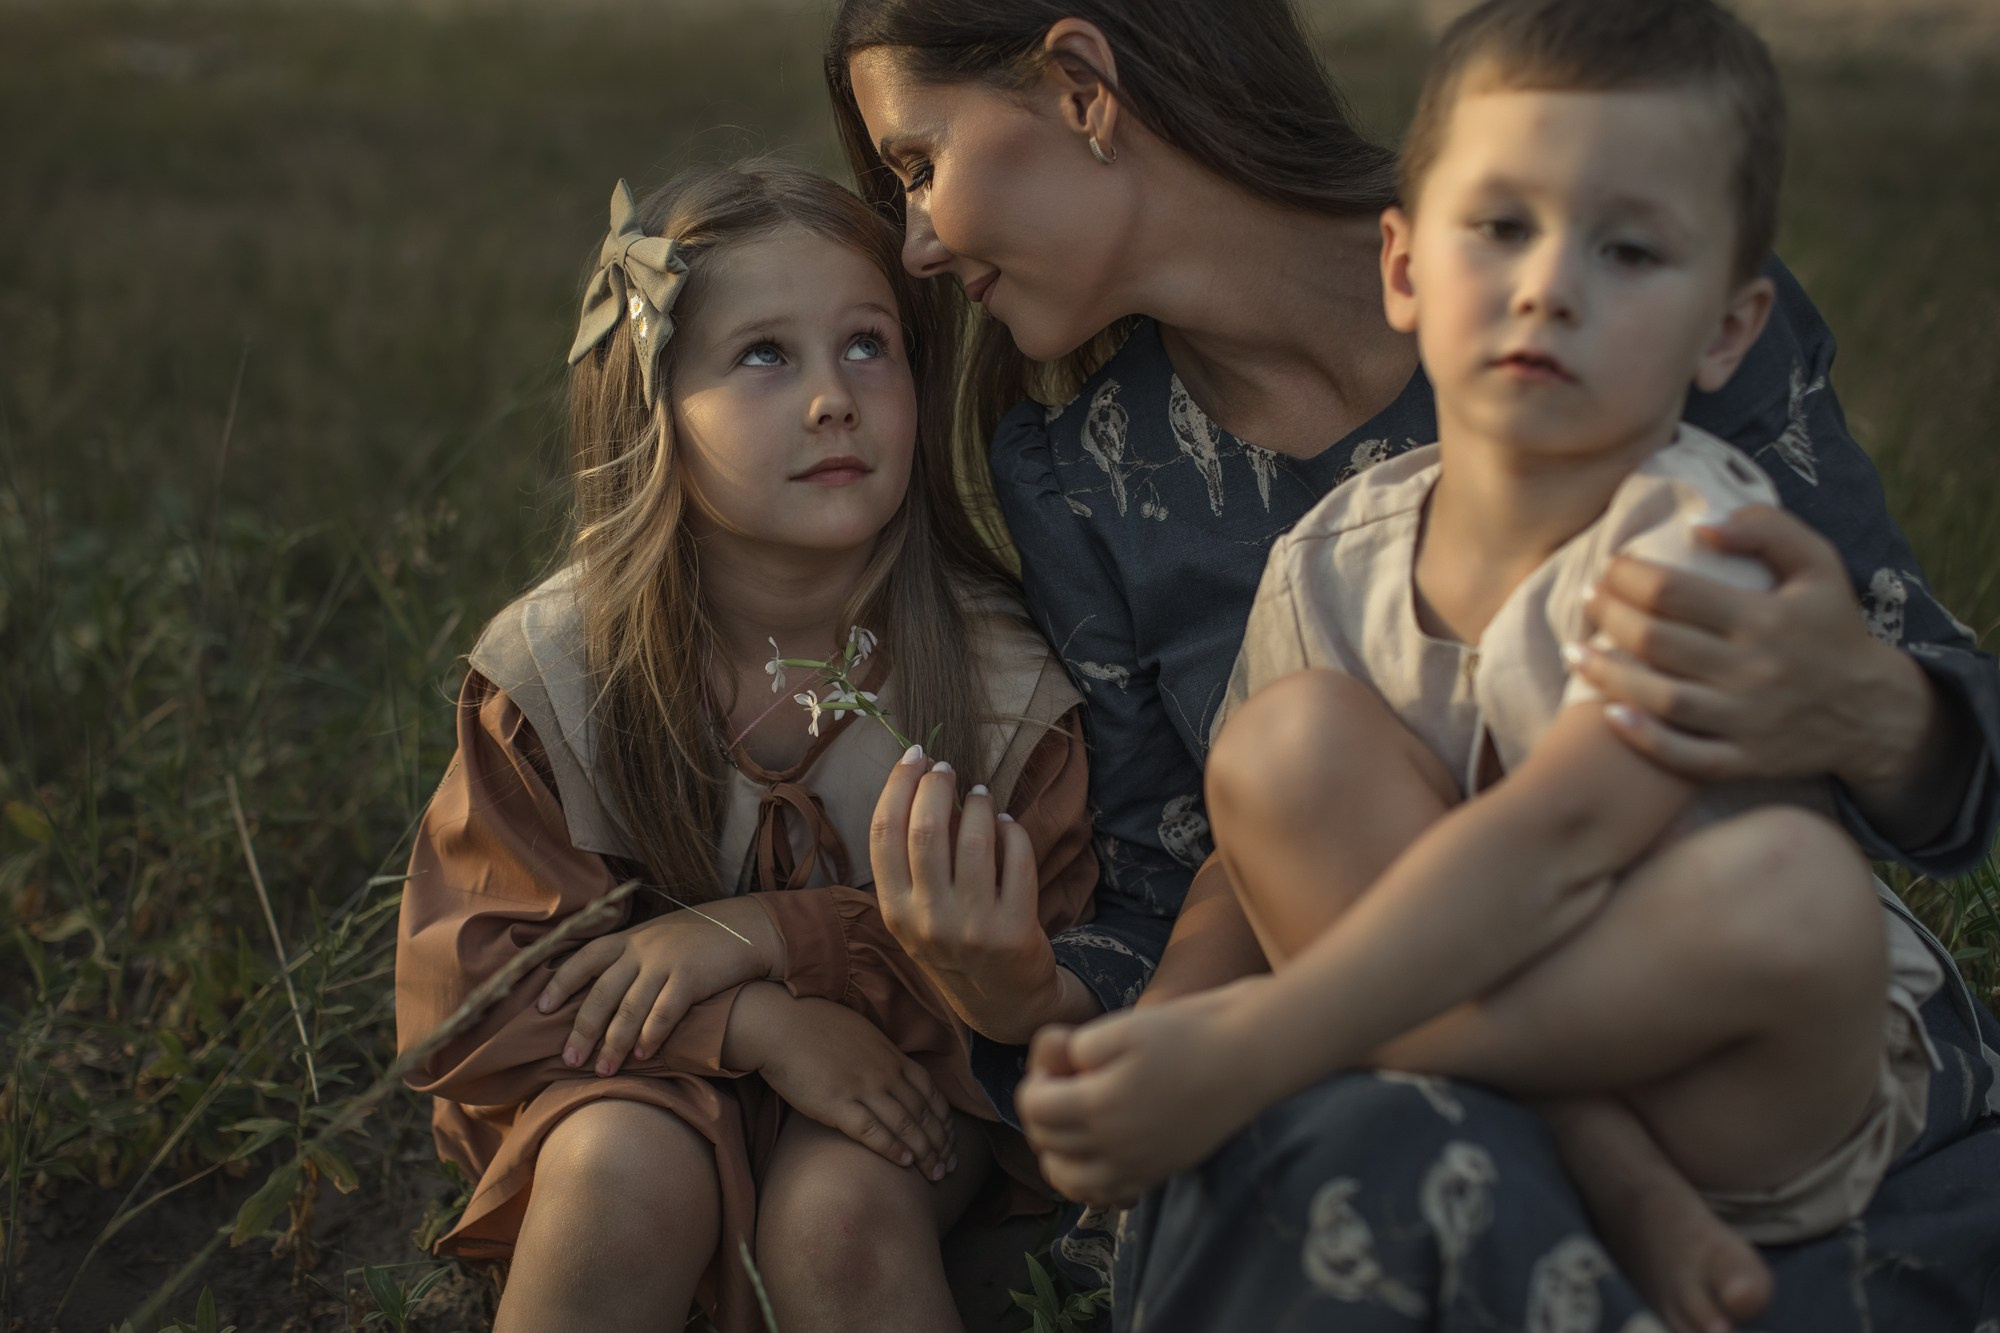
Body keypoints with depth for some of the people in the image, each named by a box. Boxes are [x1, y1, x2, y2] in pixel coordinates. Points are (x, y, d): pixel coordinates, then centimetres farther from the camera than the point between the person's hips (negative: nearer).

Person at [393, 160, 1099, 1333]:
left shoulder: (997, 676, -14)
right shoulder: (555, 668, -14)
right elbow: (472, 979, -14)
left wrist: (775, 935, -26)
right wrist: (757, 1024, -29)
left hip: (897, 1084, -1)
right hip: (634, 1082, 1)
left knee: (837, 1207, -32)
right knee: (629, 1172, -31)